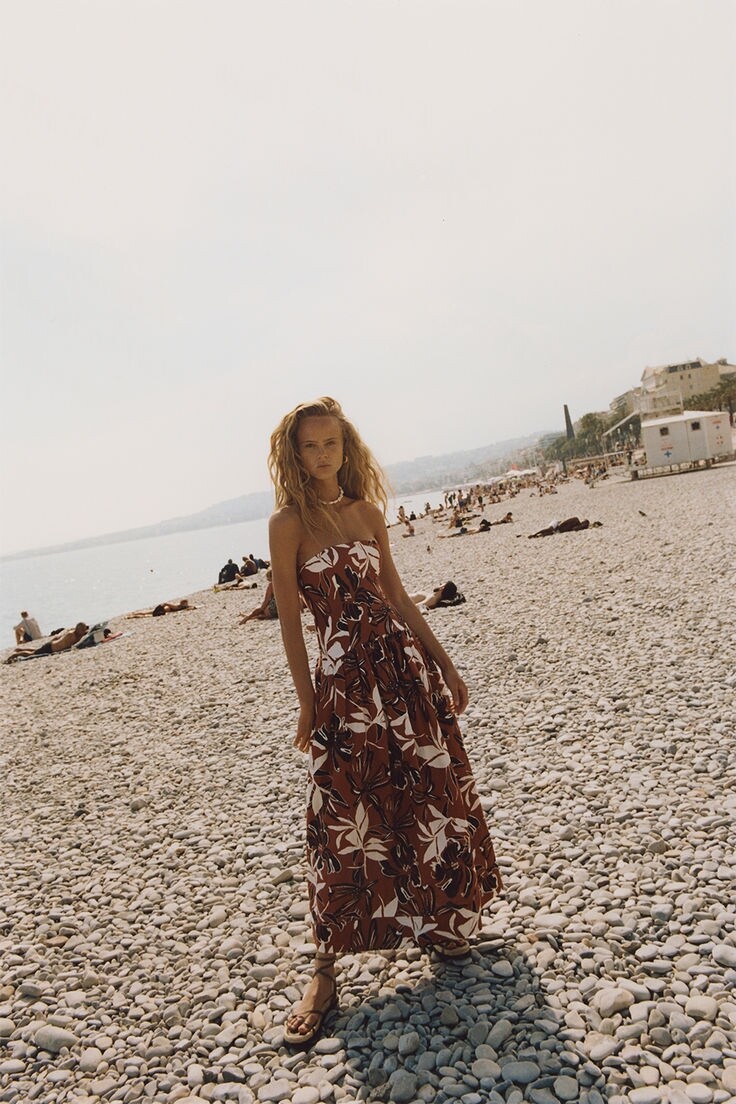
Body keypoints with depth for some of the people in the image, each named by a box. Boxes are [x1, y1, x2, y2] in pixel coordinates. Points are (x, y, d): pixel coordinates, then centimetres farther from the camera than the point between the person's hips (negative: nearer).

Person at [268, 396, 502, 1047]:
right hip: (345, 676, -5)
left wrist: (445, 666, 13)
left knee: (433, 796, 13)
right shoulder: (289, 523, -5)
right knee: (343, 819, 0)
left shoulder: (367, 511, 9)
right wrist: (307, 702, -5)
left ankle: (439, 923, 37)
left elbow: (397, 597, 13)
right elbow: (291, 621, -4)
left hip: (403, 661, 5)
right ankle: (326, 970, 16)